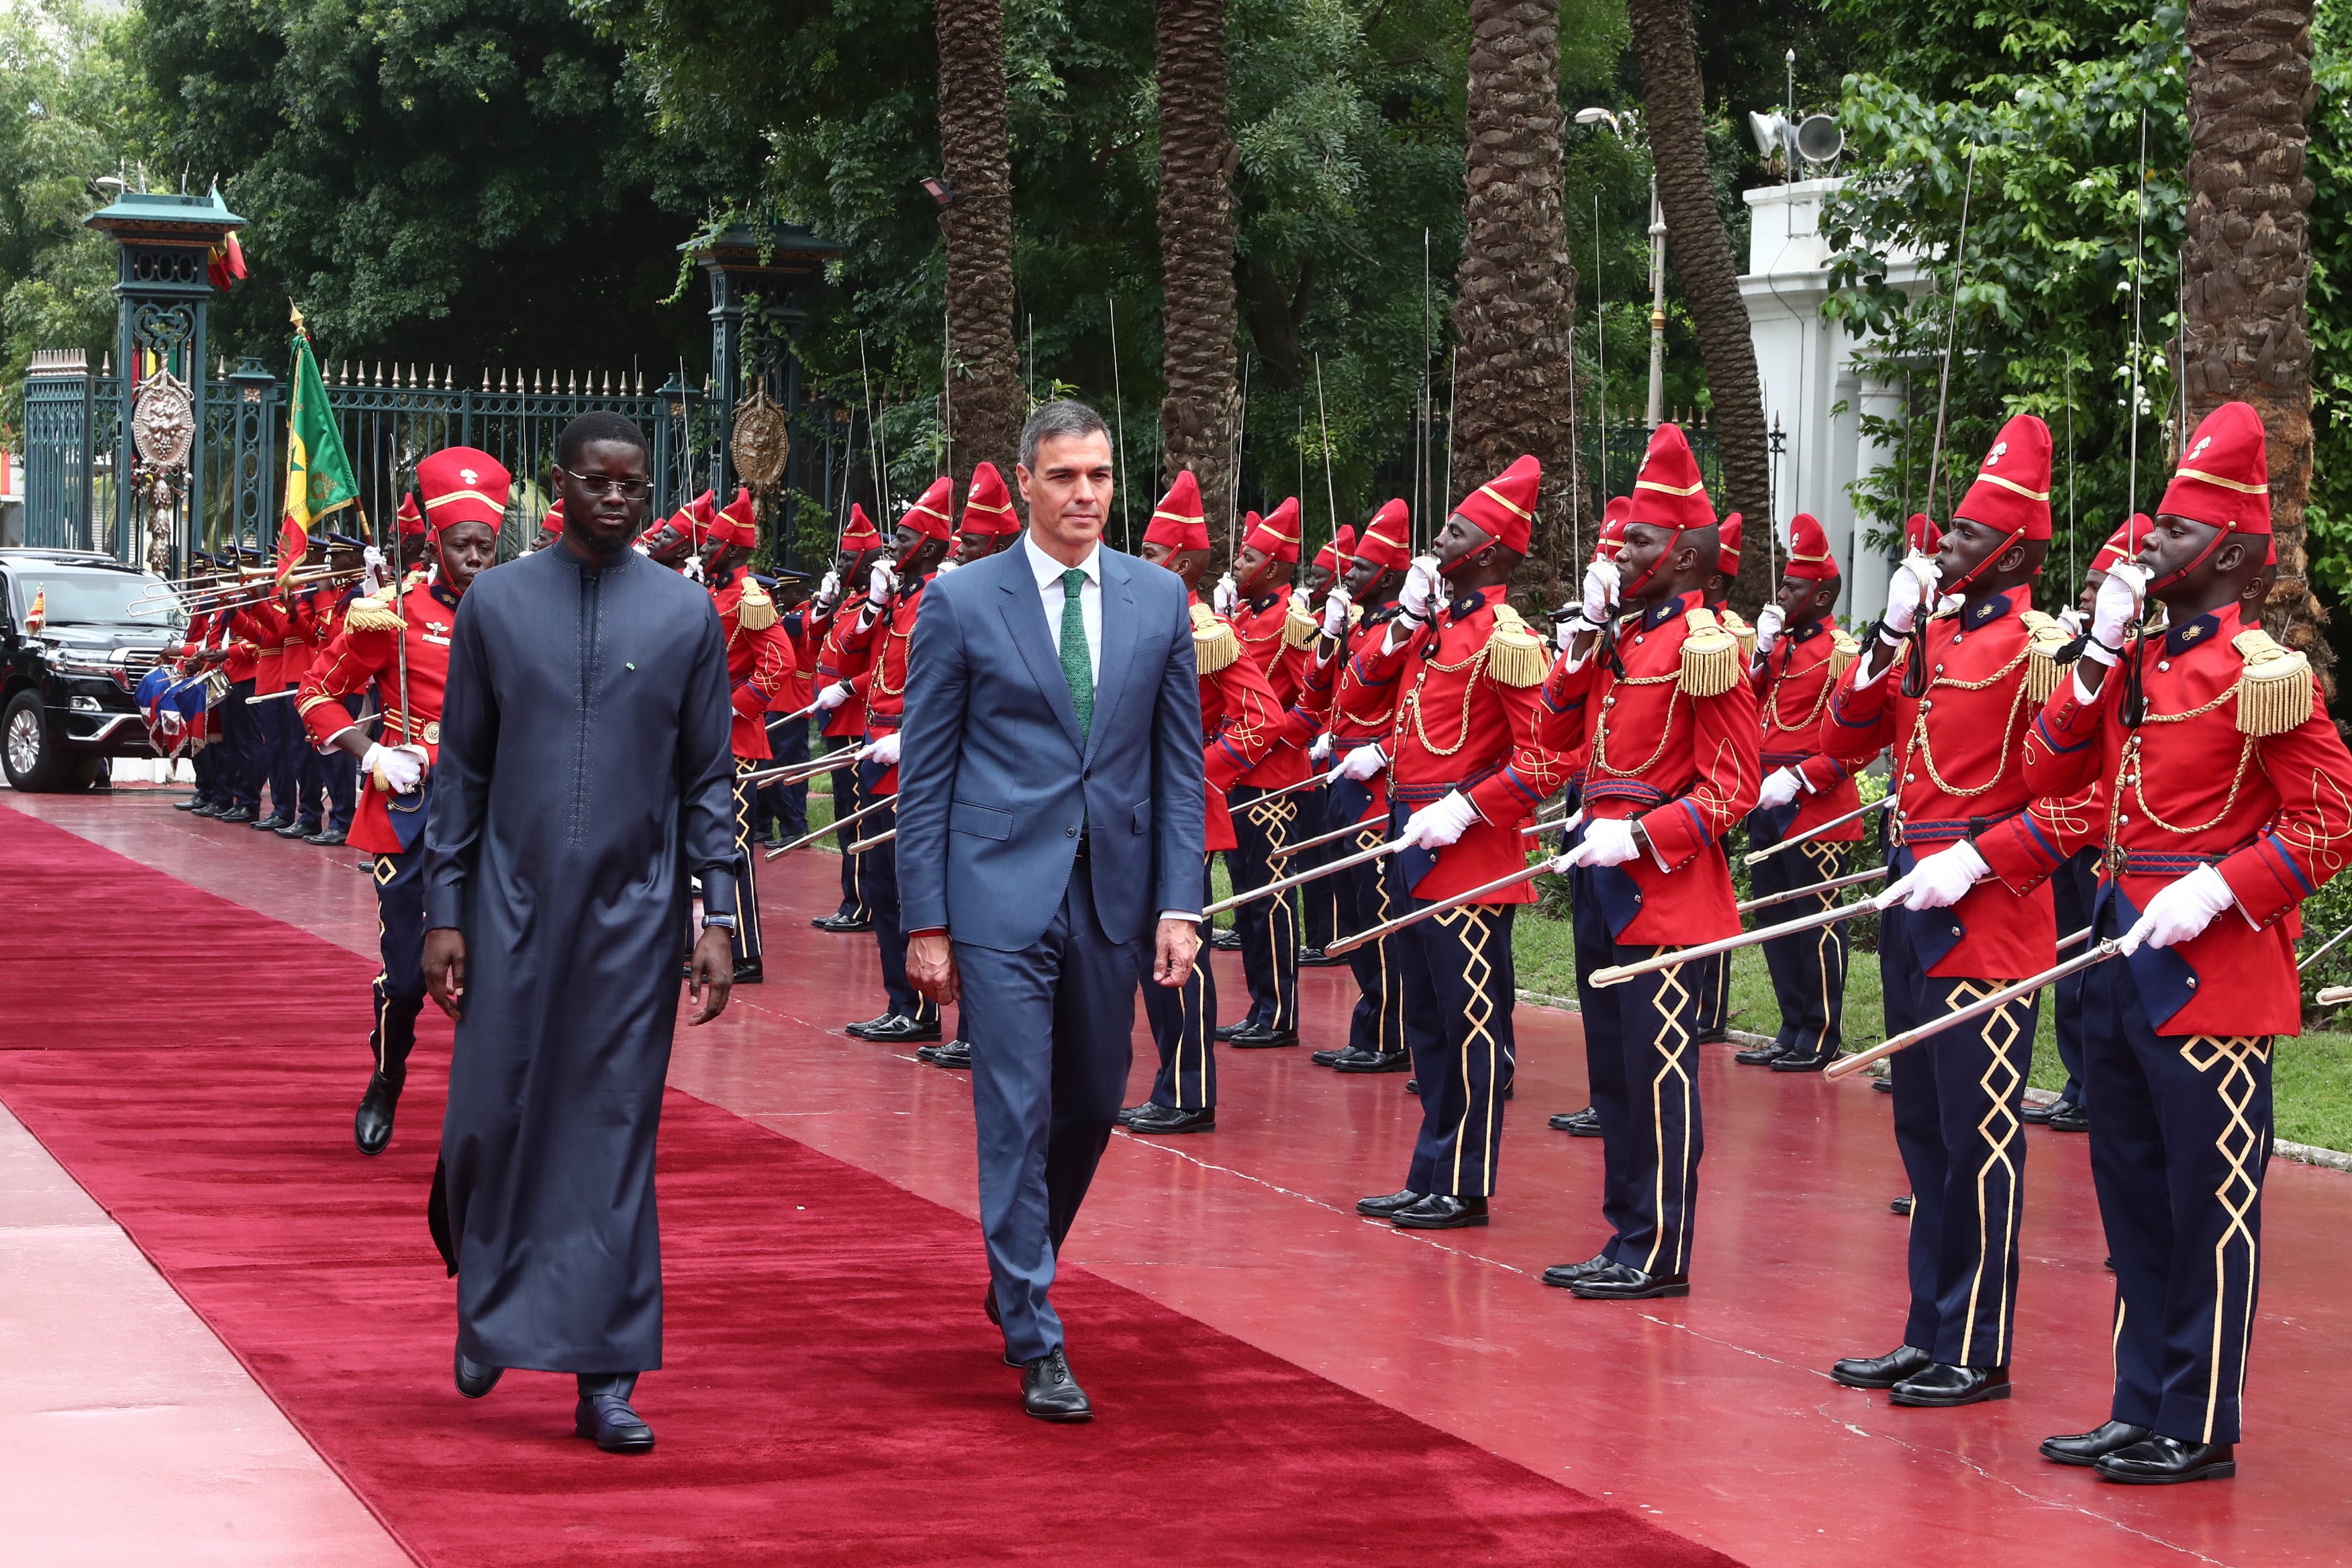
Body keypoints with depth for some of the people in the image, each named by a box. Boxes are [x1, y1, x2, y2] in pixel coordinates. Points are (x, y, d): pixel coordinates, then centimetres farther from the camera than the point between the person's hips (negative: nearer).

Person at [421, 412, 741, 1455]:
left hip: (634, 911, 0)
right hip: (513, 908, 0)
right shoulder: (496, 604, 4)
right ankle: (486, 1305, 30)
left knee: (615, 1138, 0)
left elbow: (710, 778, 5)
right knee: (491, 1119, 1)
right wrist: (443, 912, 1)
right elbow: (460, 770, 6)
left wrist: (717, 917, -2)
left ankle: (604, 1377, 4)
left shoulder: (686, 614, 3)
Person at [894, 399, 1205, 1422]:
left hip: (1113, 895, 4)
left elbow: (1180, 763, 8)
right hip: (1001, 895, -4)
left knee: (1091, 1107, 14)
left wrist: (1179, 904, -1)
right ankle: (1036, 1342, 0)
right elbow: (923, 772, 0)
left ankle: (1020, 1277, 38)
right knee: (1018, 1116, -6)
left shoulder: (1159, 600, 6)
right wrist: (925, 920, -4)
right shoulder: (962, 603, -2)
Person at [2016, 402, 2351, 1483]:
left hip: (2209, 969, -8)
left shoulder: (2261, 672, -11)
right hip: (2122, 958, 8)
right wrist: (2101, 652, -1)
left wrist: (2219, 888, -21)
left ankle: (2200, 1431, 8)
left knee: (2209, 1206, 1)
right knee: (2134, 1200, 14)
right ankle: (2140, 1411, 23)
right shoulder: (2134, 663, 12)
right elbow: (2048, 774, 8)